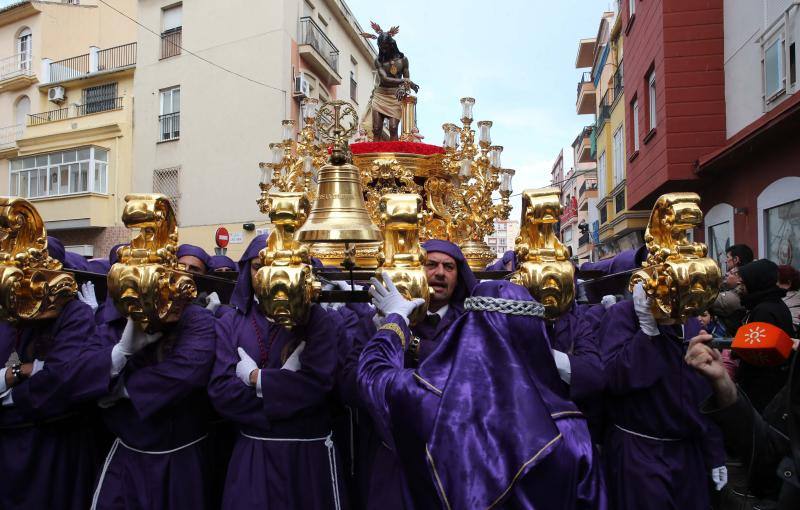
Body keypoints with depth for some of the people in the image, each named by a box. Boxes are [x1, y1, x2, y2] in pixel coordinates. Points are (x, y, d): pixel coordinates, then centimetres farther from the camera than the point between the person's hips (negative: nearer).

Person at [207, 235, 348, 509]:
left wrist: (256, 378, -11)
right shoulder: (230, 324, 3)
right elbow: (220, 390, -8)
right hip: (251, 451, 2)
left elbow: (318, 381, -17)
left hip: (309, 450, -1)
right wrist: (287, 388, -15)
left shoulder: (316, 319, -4)